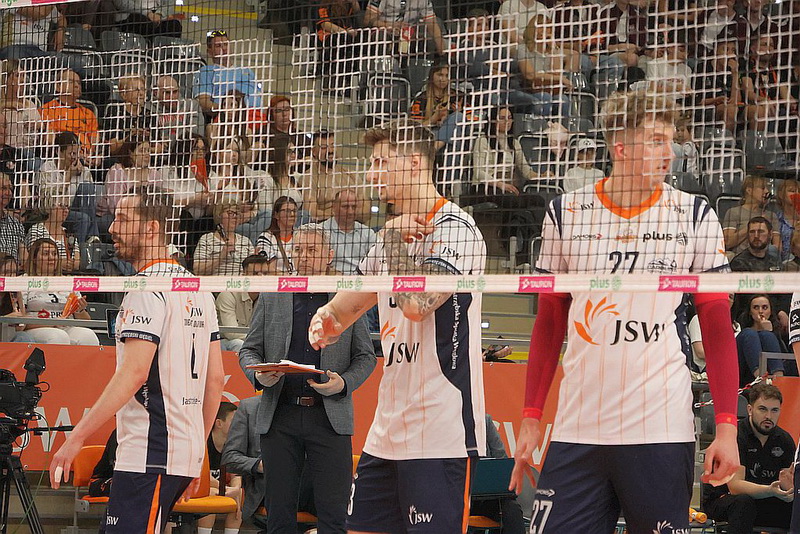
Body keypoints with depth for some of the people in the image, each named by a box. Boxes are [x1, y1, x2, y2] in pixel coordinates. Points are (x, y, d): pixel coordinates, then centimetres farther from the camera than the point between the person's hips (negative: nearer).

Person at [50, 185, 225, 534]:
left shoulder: (149, 288, -11)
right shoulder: (198, 289, 17)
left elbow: (134, 372, -21)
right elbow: (215, 378, 18)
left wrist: (77, 437, -21)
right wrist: (198, 452, 23)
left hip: (149, 456, -10)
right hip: (186, 453, 10)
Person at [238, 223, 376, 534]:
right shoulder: (271, 299, 12)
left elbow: (366, 357, 11)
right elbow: (248, 350, 14)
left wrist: (343, 383, -9)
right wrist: (259, 375, -8)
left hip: (330, 417, -1)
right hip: (280, 416, 1)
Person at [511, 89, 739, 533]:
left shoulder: (694, 216, 3)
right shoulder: (566, 213, 7)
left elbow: (718, 330, 4)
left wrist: (727, 427, -4)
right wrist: (531, 418, 8)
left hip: (662, 430, -1)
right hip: (577, 428, 1)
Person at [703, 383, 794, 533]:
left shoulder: (784, 440, 2)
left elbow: (790, 487, -2)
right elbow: (734, 485, -26)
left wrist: (788, 486, -28)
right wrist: (770, 491, -42)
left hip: (762, 501, 5)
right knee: (743, 503, -38)